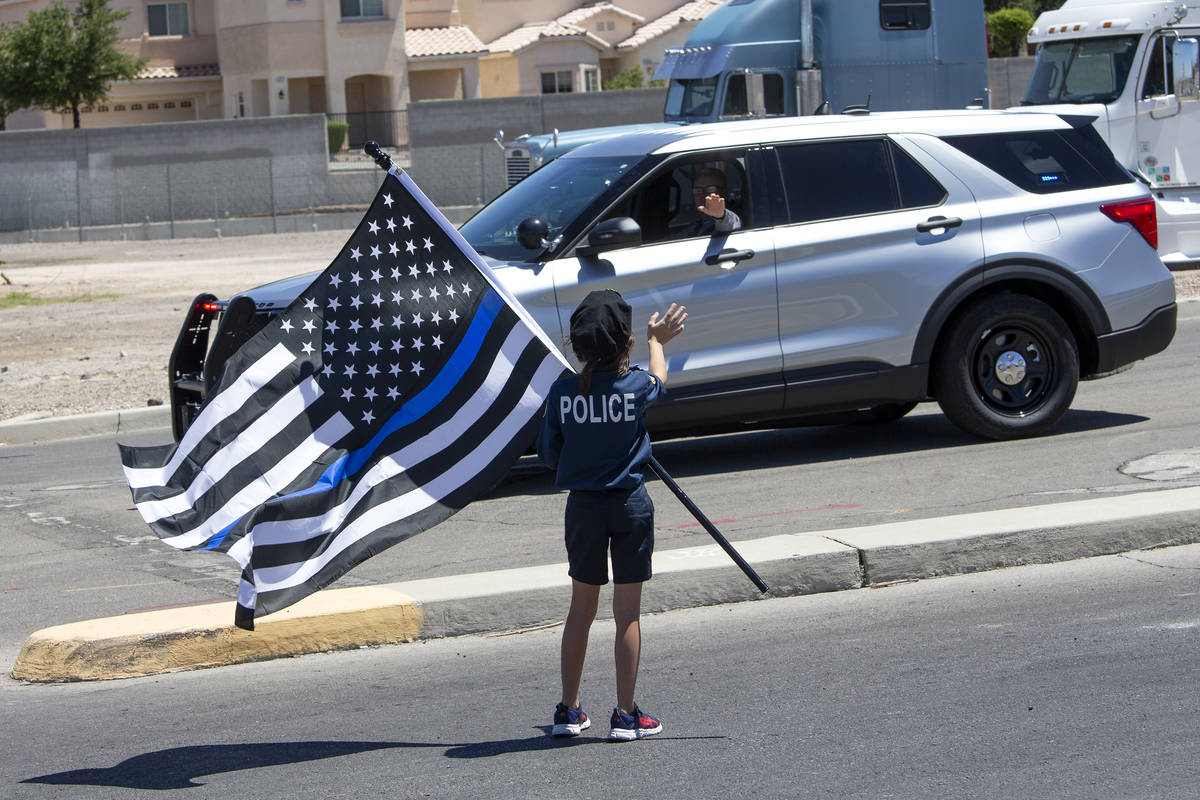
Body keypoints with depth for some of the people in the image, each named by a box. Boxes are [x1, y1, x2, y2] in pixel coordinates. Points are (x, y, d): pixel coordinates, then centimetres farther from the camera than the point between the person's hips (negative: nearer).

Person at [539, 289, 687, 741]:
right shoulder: (636, 386, -10)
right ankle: (625, 716, 5)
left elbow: (550, 456, 0)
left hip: (582, 505, 2)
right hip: (629, 504, -2)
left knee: (581, 609, 13)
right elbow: (659, 380, 16)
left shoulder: (562, 392, -8)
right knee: (627, 612, 4)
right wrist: (658, 340, 34)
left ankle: (569, 711, 18)